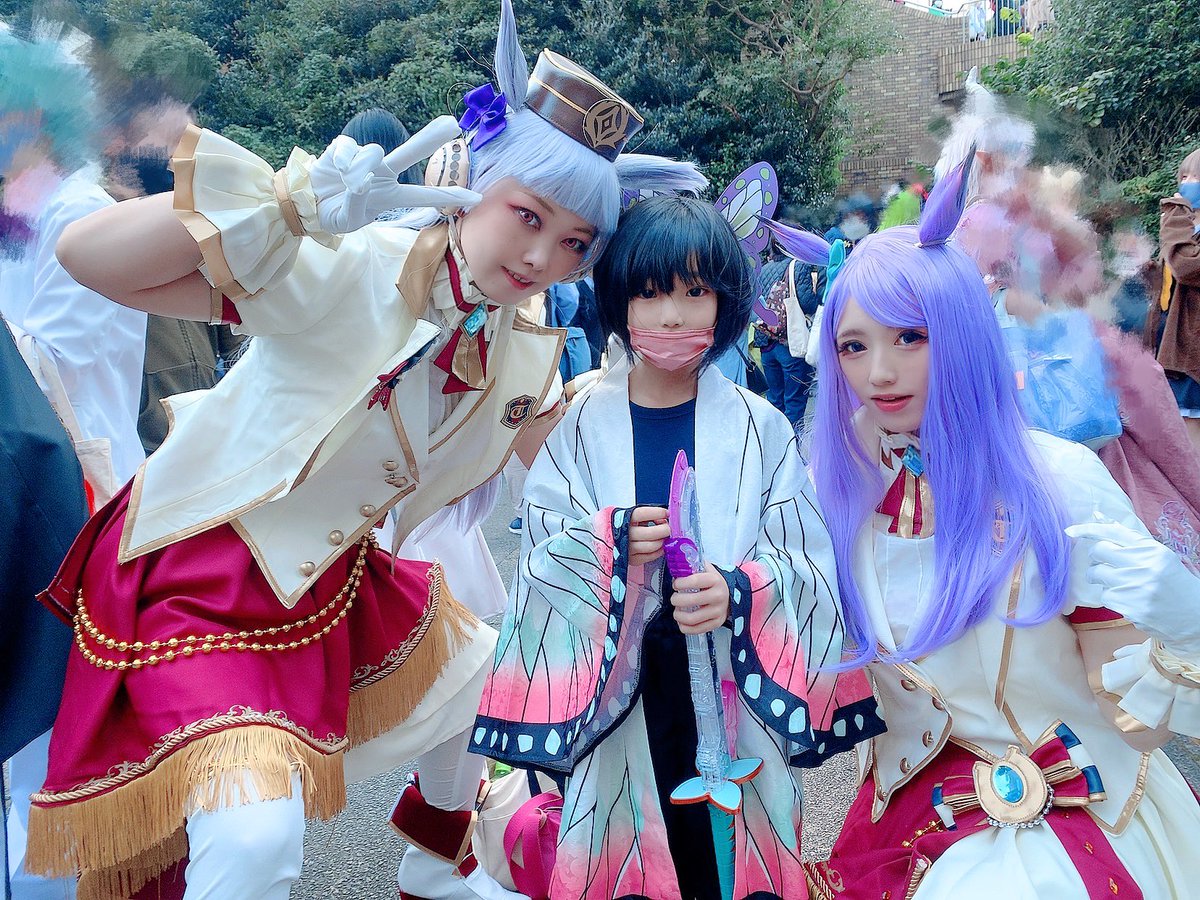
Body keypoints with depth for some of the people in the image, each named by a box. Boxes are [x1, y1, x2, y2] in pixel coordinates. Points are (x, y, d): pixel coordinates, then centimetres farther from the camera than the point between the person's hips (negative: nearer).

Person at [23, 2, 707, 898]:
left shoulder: (521, 347, -6)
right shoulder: (352, 269, -29)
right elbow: (90, 255, -37)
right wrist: (297, 199, -48)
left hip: (331, 574, 8)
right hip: (199, 571, -7)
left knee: (485, 679, 23)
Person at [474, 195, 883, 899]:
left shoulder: (760, 427, -2)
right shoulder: (583, 426, 0)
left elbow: (808, 561, -2)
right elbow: (542, 558, -1)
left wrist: (740, 590, -21)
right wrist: (610, 544, -20)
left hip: (737, 690, 0)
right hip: (618, 690, 1)